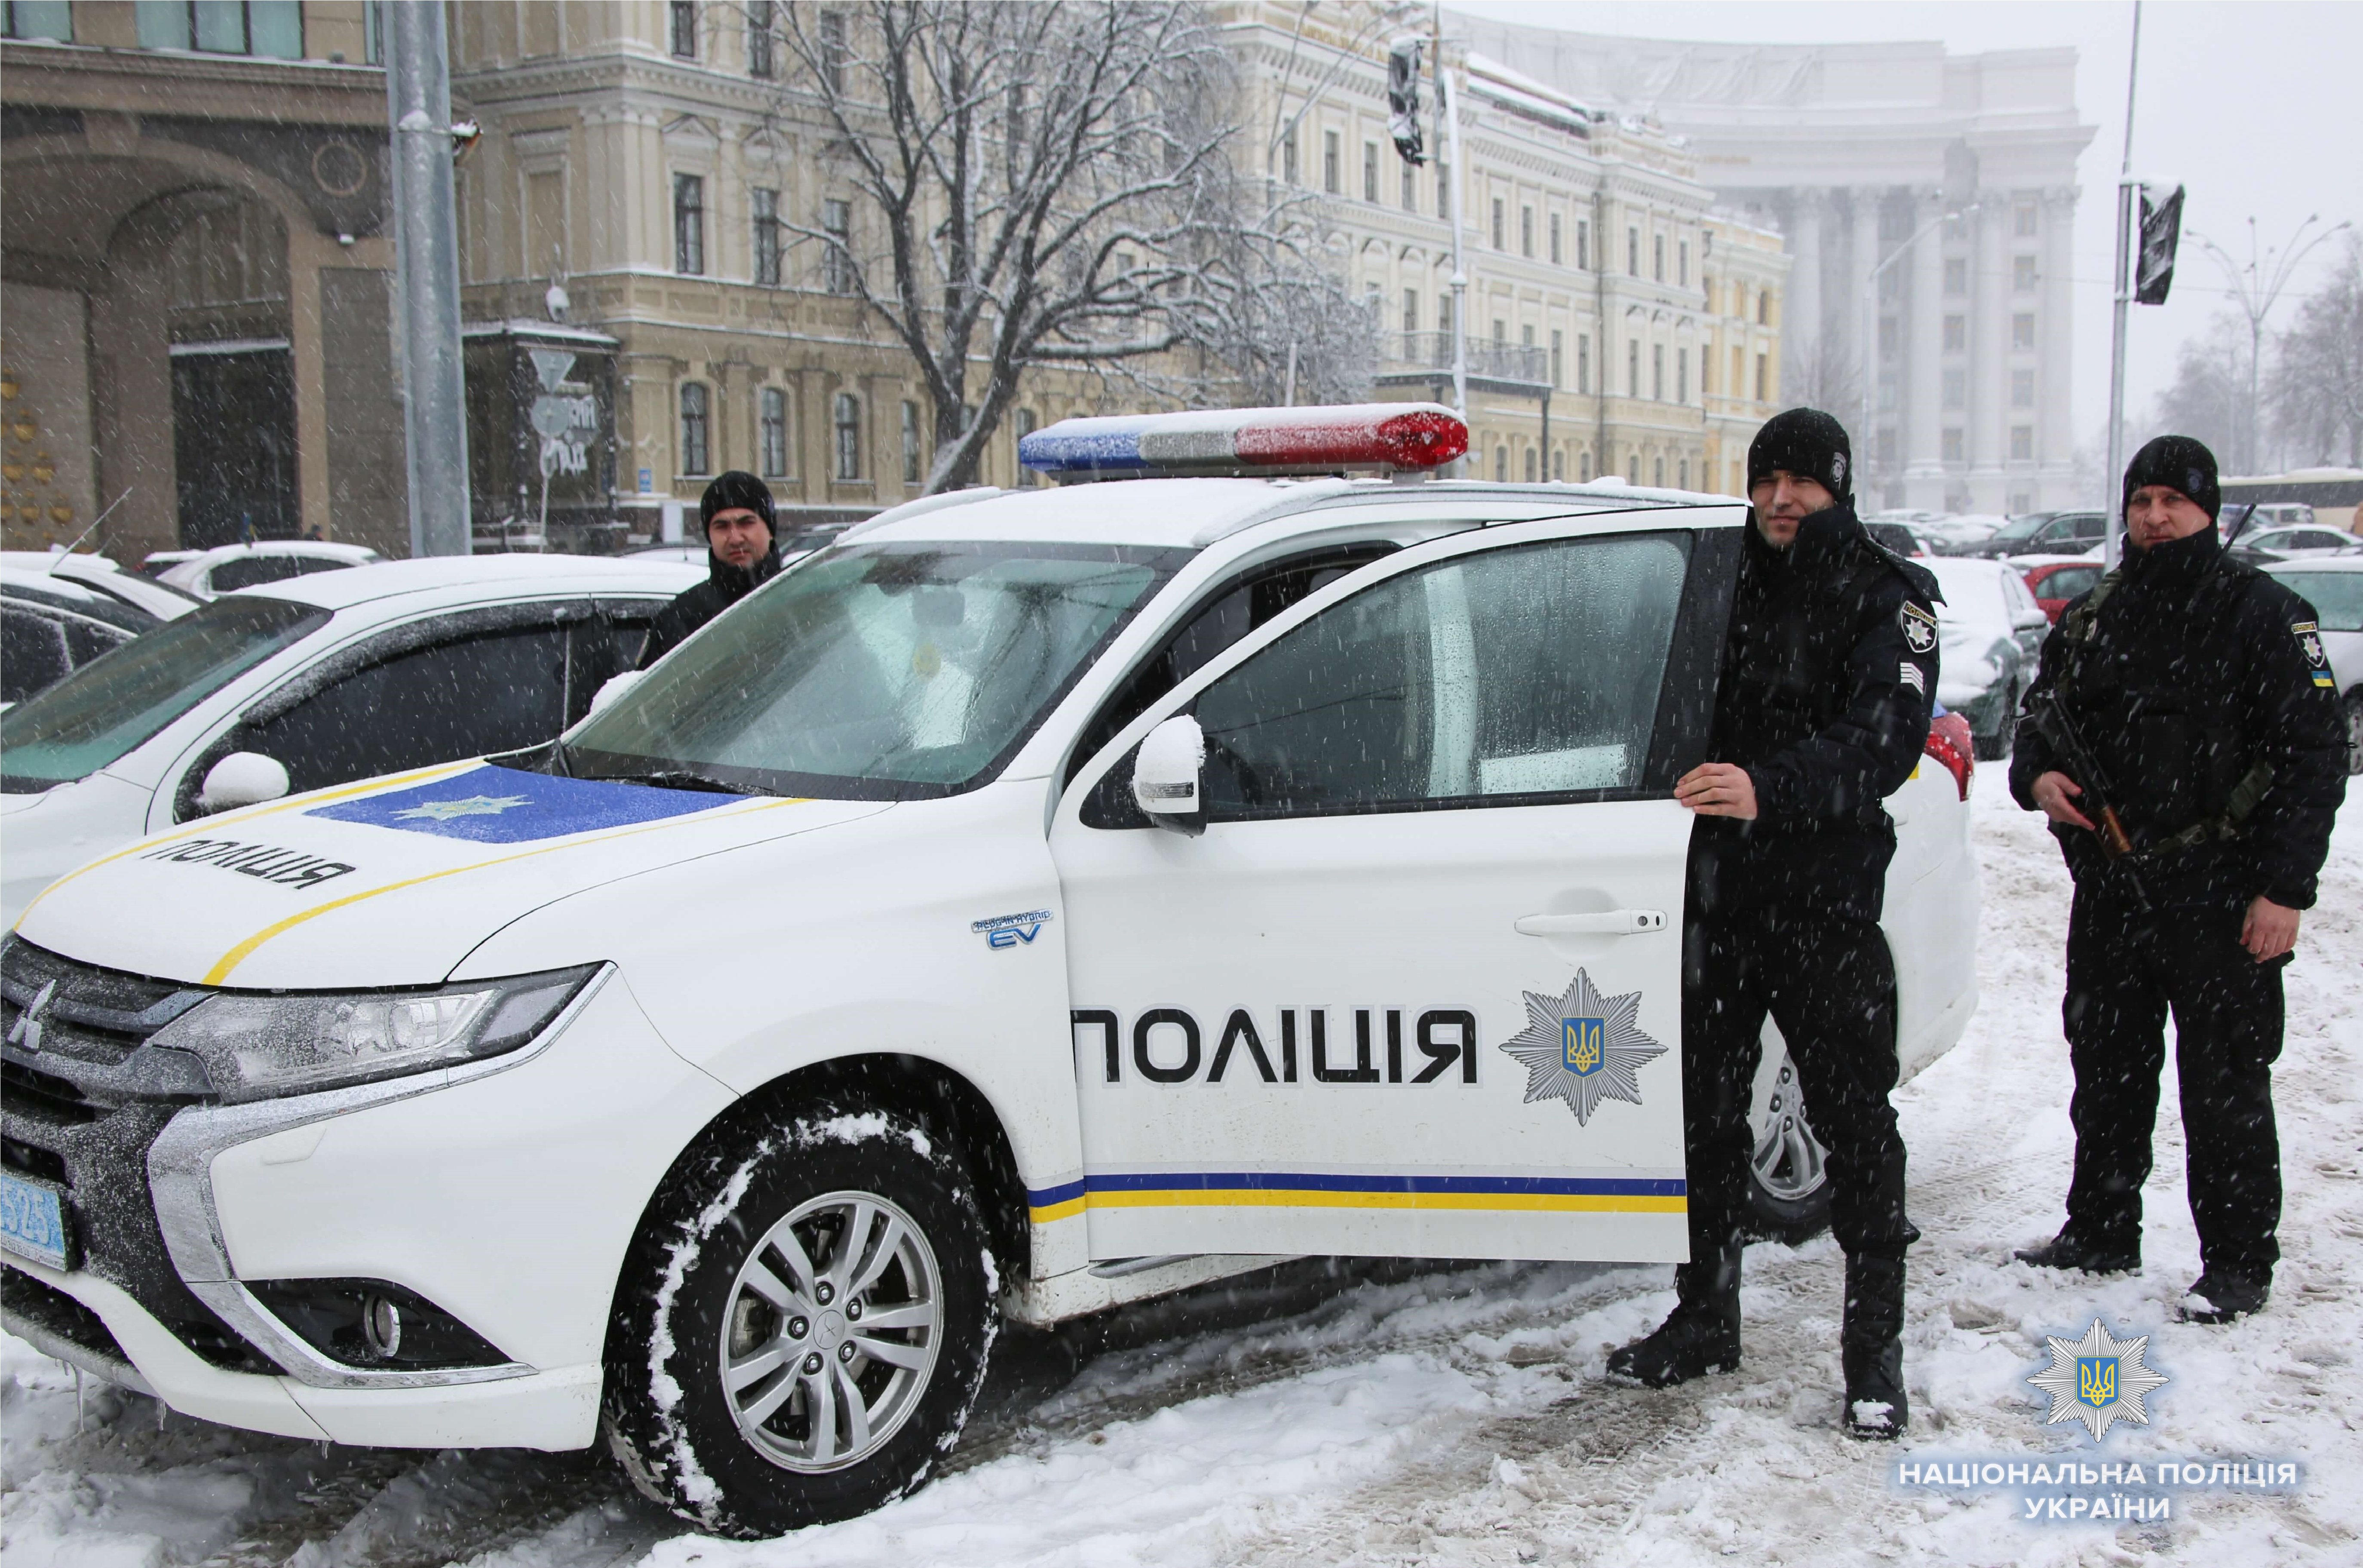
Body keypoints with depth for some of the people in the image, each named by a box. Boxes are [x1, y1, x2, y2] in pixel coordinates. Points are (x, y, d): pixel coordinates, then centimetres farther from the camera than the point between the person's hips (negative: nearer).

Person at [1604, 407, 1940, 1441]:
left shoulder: (1887, 598, -2)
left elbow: (1885, 738, -18)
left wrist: (1769, 789, -34)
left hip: (1827, 907, -5)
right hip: (1718, 899, 5)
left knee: (1856, 1124, 0)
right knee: (1705, 1116, 12)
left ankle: (1875, 1347, 12)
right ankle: (1706, 1319, 27)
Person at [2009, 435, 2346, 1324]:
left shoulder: (2263, 615, -4)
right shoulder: (2090, 619, 12)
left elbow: (2314, 755, -7)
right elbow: (2041, 718, 22)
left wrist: (2285, 888, -14)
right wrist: (2036, 777, -2)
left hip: (2218, 896, -5)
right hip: (2108, 889, 5)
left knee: (2225, 1083, 1)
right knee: (2107, 1069, 14)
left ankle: (2238, 1261, 13)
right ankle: (2100, 1232, 28)